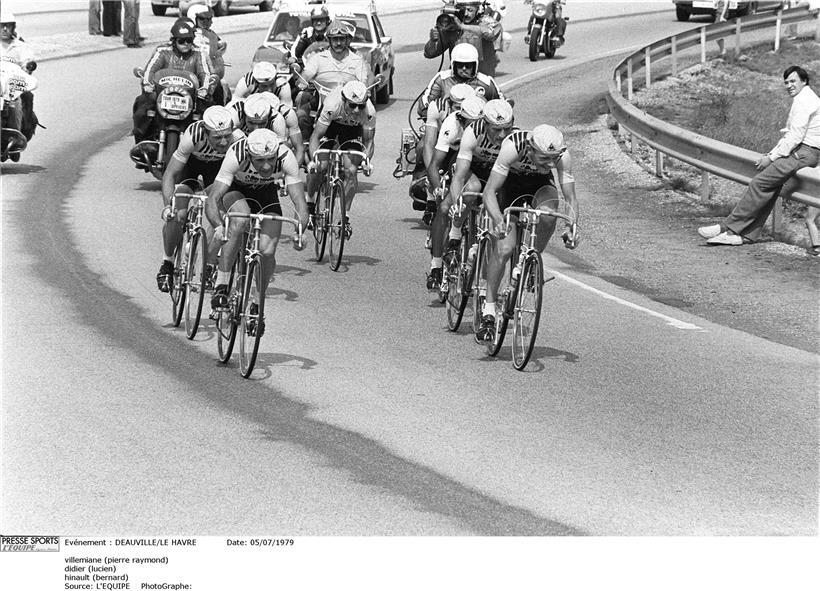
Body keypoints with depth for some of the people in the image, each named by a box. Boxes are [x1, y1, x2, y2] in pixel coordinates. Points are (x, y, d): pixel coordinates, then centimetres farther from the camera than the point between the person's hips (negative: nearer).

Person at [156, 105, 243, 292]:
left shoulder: (239, 140, -36)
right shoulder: (193, 136, -40)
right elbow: (169, 175, -34)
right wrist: (168, 206, -47)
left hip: (218, 165, 2)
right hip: (190, 162, -2)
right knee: (176, 216, -19)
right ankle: (168, 263, 5)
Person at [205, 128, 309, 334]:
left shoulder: (286, 157, -33)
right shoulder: (236, 155, -38)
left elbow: (299, 201, -34)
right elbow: (212, 200, -39)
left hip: (266, 193, 2)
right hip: (236, 191, -2)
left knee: (267, 251, -15)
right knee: (240, 221, -36)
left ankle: (256, 305, 11)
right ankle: (221, 285, -25)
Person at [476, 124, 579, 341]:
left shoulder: (562, 156, -32)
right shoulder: (512, 147, -38)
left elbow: (570, 198, -28)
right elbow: (489, 191, -38)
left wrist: (572, 226, -47)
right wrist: (498, 220, -56)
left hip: (540, 184, 2)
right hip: (510, 185, -2)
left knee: (548, 215, -34)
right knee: (503, 248, -16)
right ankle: (488, 312, -4)